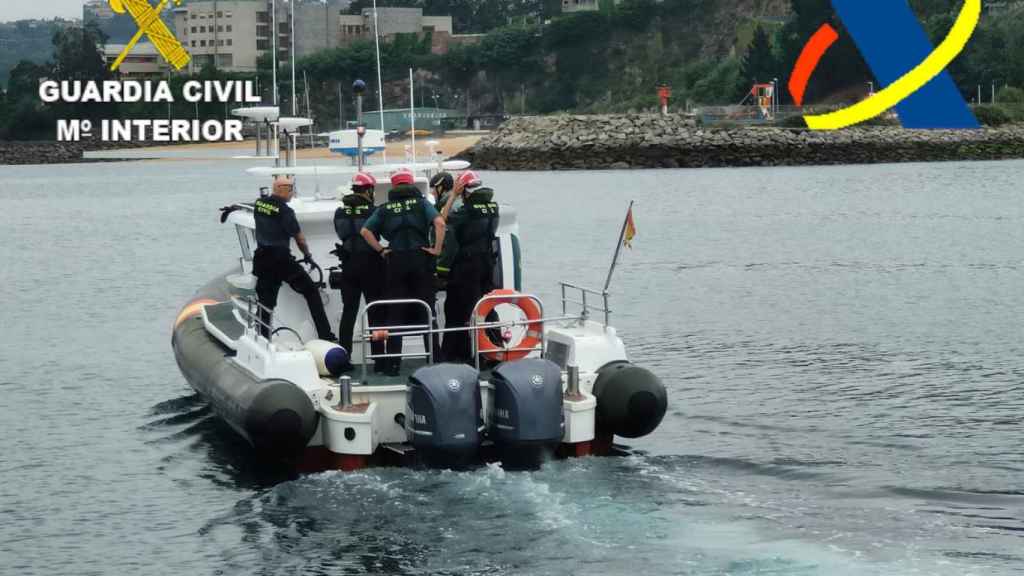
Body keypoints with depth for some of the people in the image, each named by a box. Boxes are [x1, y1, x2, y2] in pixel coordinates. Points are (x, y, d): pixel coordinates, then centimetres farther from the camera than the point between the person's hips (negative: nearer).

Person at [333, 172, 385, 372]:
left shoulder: (340, 212, 2)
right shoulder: (372, 211, -11)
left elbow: (341, 234, 8)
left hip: (348, 265, 4)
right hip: (371, 265, -4)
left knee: (348, 312, 11)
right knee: (376, 313, 3)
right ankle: (379, 359, 2)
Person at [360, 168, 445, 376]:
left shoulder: (385, 209, 8)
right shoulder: (421, 203, 3)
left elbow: (366, 231, -1)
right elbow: (439, 222, -13)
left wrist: (381, 250, 4)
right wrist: (437, 248, -6)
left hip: (395, 261, 1)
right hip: (420, 258, -1)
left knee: (395, 313, 4)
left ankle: (393, 364, 2)